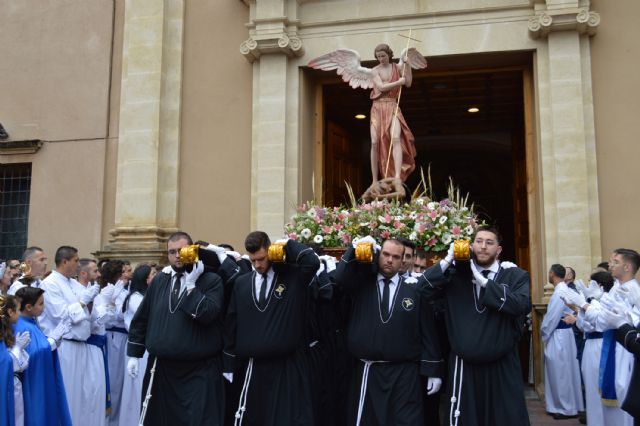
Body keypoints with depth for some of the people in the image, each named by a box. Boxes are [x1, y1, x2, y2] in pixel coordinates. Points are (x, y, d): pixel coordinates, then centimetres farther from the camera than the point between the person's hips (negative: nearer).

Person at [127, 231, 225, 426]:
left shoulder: (211, 280, -6)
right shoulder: (159, 280, 8)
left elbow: (207, 314, -21)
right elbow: (141, 319, 12)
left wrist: (190, 285, -17)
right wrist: (134, 354, 9)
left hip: (199, 371, -4)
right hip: (161, 368, 5)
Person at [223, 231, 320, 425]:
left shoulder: (292, 275, -2)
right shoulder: (241, 283, 5)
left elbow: (312, 262, -24)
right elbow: (232, 325, 8)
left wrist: (287, 245, -11)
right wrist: (230, 365, 7)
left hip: (289, 365, -3)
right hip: (254, 366, 3)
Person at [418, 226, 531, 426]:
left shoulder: (515, 276, 1)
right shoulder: (456, 274, 3)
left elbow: (522, 305, -17)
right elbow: (423, 287, -6)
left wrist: (484, 282, -16)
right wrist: (448, 260, -13)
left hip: (502, 366, -1)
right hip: (464, 365, 1)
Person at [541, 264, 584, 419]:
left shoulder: (559, 292, -21)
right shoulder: (565, 290, 8)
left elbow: (551, 317, -19)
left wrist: (543, 333, -8)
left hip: (558, 336, -10)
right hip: (563, 333, 10)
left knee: (560, 373, 1)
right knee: (563, 372, 16)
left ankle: (566, 408, 10)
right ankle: (565, 405, 25)